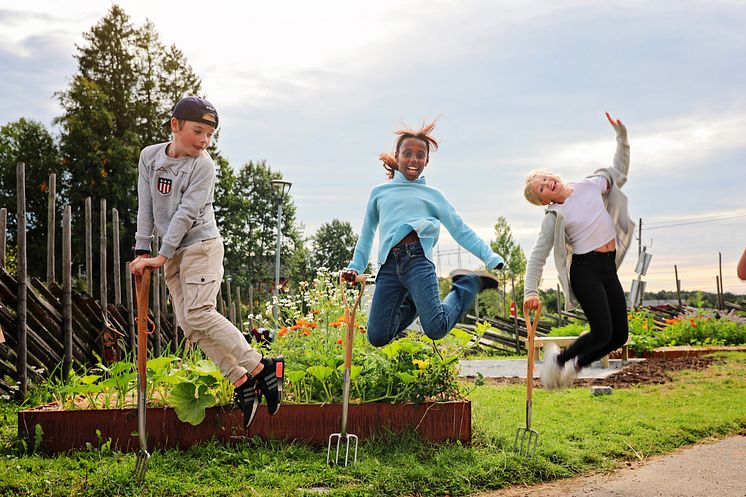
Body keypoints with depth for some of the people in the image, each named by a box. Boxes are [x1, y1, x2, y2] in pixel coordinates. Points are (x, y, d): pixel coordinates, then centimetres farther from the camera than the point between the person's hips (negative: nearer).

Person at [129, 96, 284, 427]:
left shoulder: (203, 165, -10)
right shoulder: (149, 156, 6)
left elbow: (186, 213, -15)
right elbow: (146, 207, 6)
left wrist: (161, 256, -18)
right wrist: (142, 250, 0)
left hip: (201, 245, -6)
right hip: (173, 255, 6)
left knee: (199, 313, -19)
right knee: (189, 326, 0)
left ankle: (262, 368, -15)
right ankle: (242, 382, 2)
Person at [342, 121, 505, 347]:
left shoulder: (433, 195, 19)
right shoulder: (379, 192, 24)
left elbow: (461, 231, 13)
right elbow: (367, 235, 30)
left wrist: (492, 258, 2)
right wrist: (355, 267, 18)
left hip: (418, 259, -2)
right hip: (389, 266, 2)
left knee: (436, 329, -20)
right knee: (377, 337, -4)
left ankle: (468, 284, 8)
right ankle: (409, 305, 25)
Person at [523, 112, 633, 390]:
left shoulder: (590, 185, 7)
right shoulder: (554, 217, -8)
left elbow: (619, 174, 23)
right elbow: (537, 257, -10)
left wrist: (621, 136, 14)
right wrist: (530, 291, -21)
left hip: (608, 267, 6)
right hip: (585, 270, -6)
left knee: (620, 335, 2)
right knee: (602, 332, -16)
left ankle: (574, 365, 19)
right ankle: (558, 360, 7)